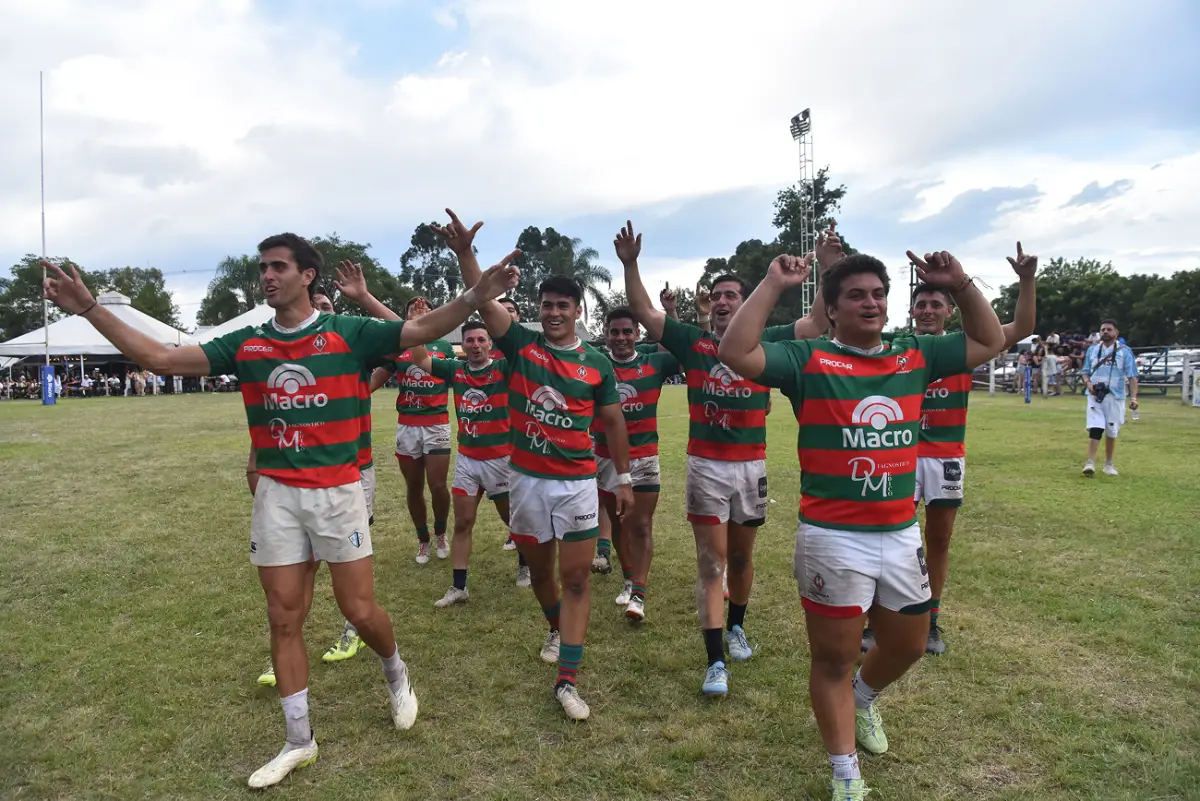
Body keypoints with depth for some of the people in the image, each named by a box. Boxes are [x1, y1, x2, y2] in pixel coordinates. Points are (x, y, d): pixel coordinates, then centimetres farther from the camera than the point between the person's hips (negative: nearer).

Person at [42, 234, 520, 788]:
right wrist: (89, 308, 0)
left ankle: (396, 672, 37)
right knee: (283, 619, 9)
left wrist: (476, 296, -30)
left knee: (359, 610, 2)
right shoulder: (245, 344, 5)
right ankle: (299, 741, 25)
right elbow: (160, 358, 4)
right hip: (275, 494, 4)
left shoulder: (347, 332, -6)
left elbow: (422, 331, -15)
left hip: (337, 491, -3)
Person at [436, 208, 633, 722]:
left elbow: (613, 422, 6)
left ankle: (566, 681, 4)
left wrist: (624, 477, 7)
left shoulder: (597, 364, -1)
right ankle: (555, 630, 48)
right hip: (527, 479, 1)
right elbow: (484, 304, -15)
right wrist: (464, 254, -31)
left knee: (577, 577, -3)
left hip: (579, 482, -1)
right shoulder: (521, 345, -2)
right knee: (539, 567, 19)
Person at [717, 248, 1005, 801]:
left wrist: (959, 284, 5)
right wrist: (773, 285, -18)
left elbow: (990, 342, 17)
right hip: (833, 538, -5)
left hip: (902, 534, 5)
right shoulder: (809, 360, -8)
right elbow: (735, 353, -20)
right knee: (833, 658, 9)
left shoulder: (916, 357, 7)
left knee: (907, 645, 23)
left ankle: (863, 698, 55)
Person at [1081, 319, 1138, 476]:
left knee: (1111, 432, 7)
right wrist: (1089, 383, -6)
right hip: (1095, 395, 1)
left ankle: (1108, 464, 20)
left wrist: (1133, 397, -15)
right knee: (1095, 428, -11)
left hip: (1115, 396, -1)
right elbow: (1085, 371, 16)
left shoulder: (1124, 351, 0)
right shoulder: (1092, 349, 9)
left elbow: (1132, 376, -4)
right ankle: (1090, 462, -12)